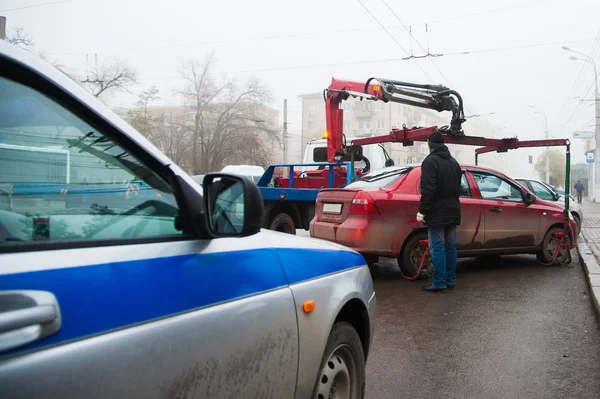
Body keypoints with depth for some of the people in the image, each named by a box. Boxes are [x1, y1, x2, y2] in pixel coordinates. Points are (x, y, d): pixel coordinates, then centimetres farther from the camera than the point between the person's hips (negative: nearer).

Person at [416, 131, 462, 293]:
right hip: (452, 212, 8)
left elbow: (428, 189, -19)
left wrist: (422, 211, -16)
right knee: (450, 246, 13)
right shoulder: (453, 162, 17)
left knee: (437, 247, -6)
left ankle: (439, 283, -5)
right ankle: (450, 280, 19)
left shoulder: (431, 161, -11)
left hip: (437, 213, -8)